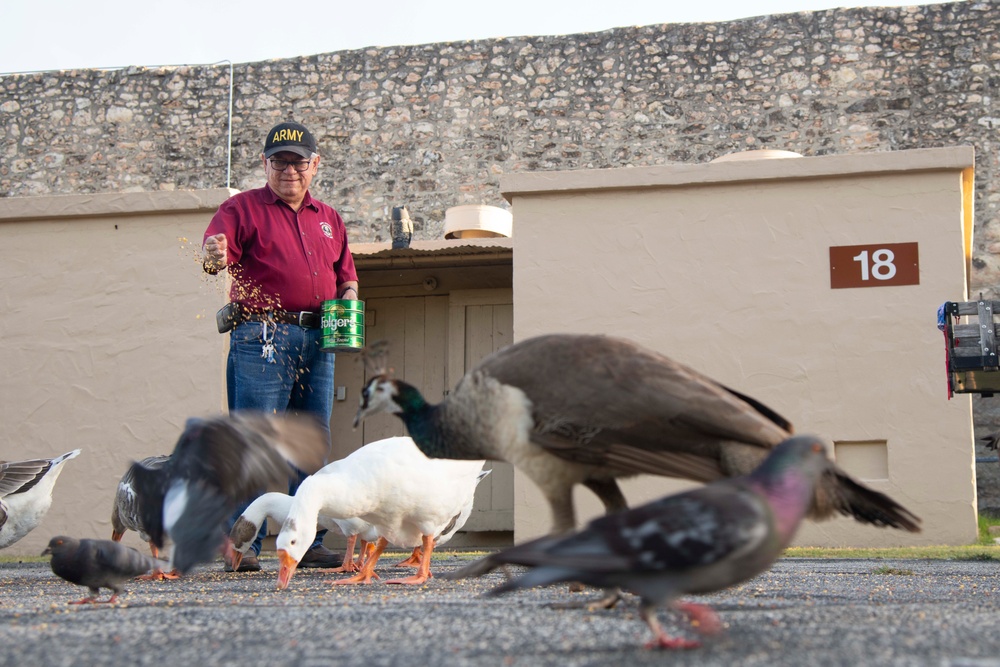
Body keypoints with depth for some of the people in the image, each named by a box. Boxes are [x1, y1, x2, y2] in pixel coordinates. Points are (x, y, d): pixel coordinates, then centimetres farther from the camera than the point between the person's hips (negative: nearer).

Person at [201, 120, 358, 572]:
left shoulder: (329, 219, 22)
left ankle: (307, 543, 13)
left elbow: (346, 276, 27)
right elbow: (215, 251, -10)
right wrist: (214, 257, -34)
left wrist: (349, 295, 4)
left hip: (317, 342, 5)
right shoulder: (242, 208, 6)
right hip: (260, 340, -5)